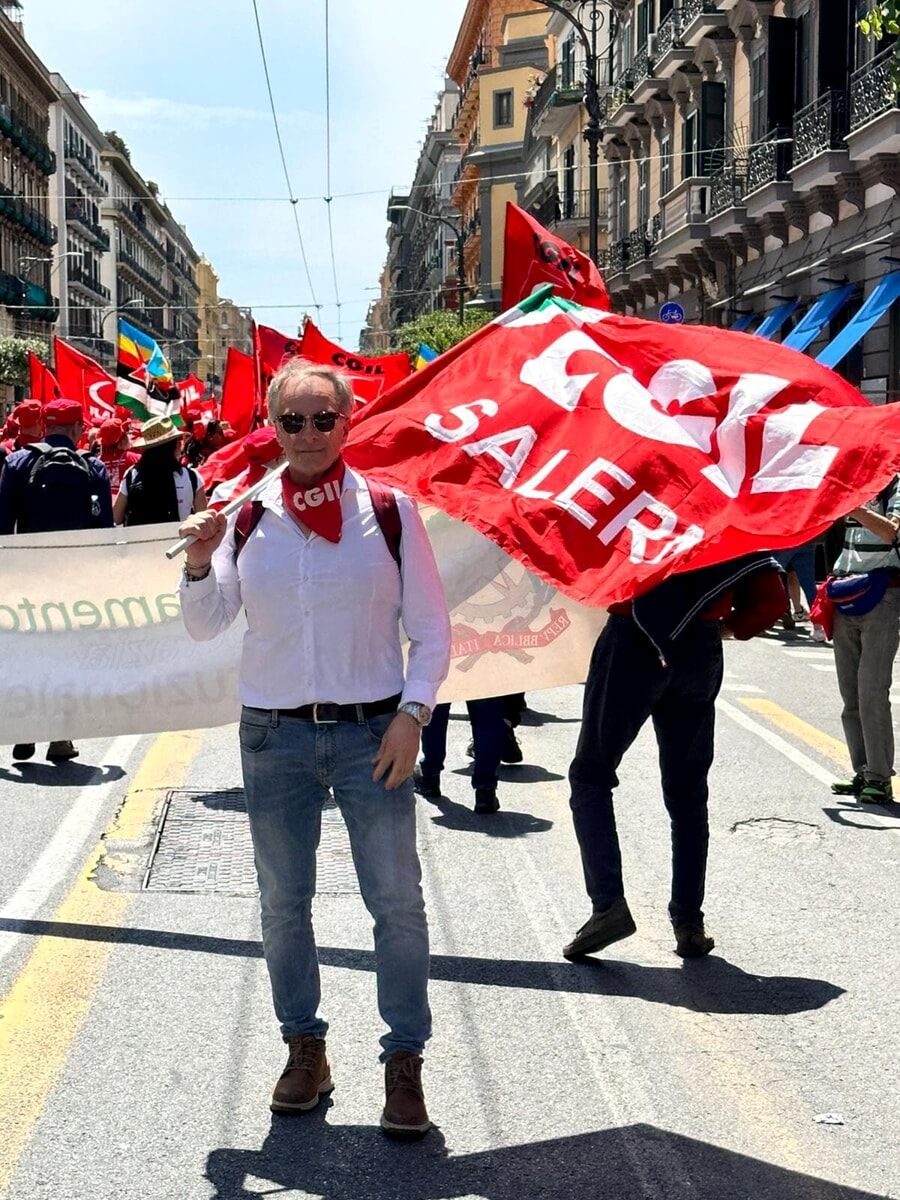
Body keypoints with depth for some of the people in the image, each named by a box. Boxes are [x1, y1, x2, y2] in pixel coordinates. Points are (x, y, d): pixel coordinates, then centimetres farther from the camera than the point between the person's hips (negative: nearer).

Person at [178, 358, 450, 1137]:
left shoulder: (389, 510, -2)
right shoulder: (249, 517, 4)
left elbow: (432, 628, 0)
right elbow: (206, 624, 3)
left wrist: (412, 714, -11)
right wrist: (199, 563, -15)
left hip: (371, 733, -2)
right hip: (274, 735, 3)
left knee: (397, 901, -2)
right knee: (283, 903, 11)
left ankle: (405, 1064, 10)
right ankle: (304, 1049, 27)